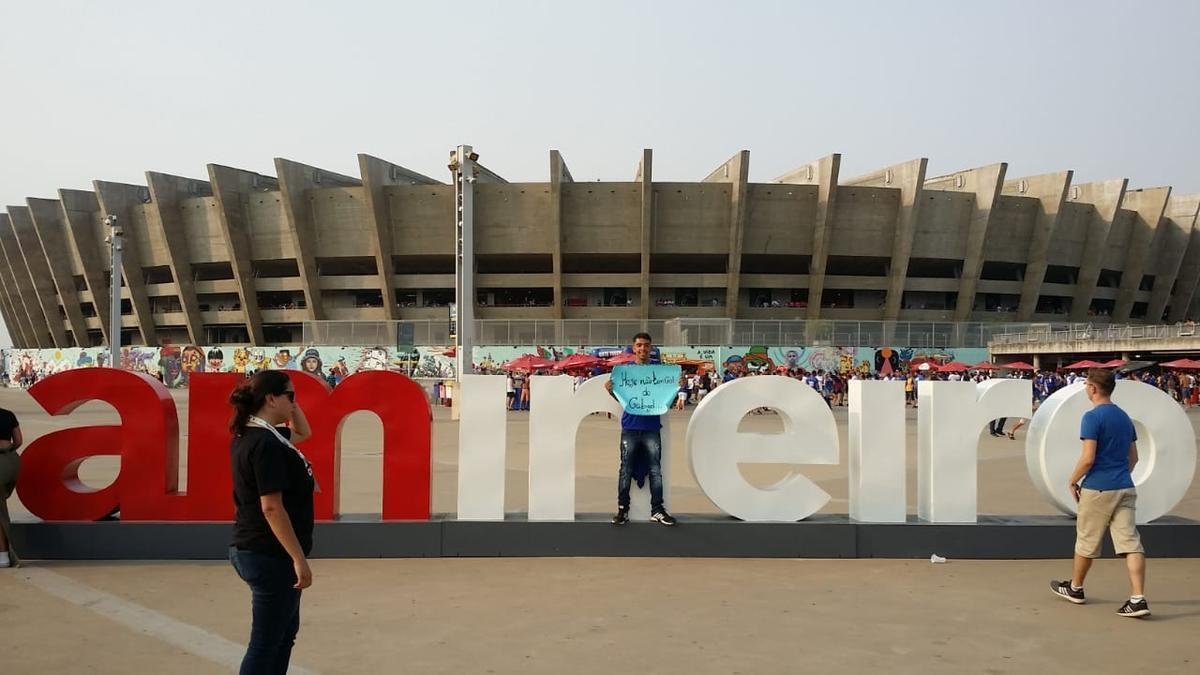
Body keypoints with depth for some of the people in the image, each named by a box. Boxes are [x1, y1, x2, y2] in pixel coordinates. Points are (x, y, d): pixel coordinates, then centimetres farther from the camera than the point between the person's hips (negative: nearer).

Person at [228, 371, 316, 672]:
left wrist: (293, 408, 9)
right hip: (270, 556, -10)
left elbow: (303, 433, 26)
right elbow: (271, 508, -26)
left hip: (255, 550, 10)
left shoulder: (255, 436, 8)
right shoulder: (266, 444, -21)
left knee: (285, 631, 22)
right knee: (265, 641, 0)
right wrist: (299, 558, -24)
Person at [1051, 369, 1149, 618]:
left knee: (1087, 541, 10)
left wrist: (1072, 481, -5)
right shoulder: (1124, 417, 11)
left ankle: (1075, 588, 27)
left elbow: (1088, 458, -18)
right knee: (1130, 542, 0)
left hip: (1098, 489, -6)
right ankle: (1138, 599, -8)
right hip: (1125, 488, 6)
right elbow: (1133, 457, 17)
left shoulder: (1092, 417, -13)